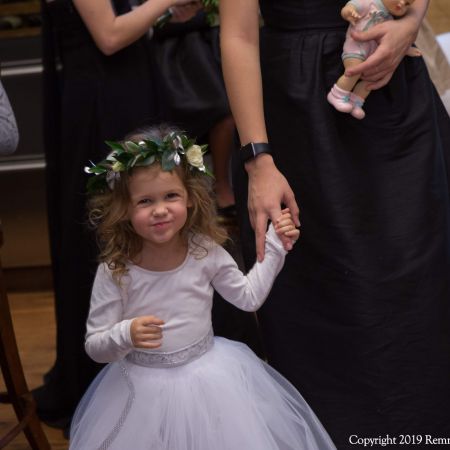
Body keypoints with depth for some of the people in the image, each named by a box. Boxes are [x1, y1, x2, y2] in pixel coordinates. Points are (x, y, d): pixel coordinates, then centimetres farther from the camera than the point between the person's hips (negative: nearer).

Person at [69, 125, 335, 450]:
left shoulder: (206, 251, -9)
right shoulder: (114, 271, -17)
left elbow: (248, 296, 7)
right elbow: (94, 346, -12)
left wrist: (274, 247, -1)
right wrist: (126, 336, -33)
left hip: (209, 376, 3)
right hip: (145, 389, -2)